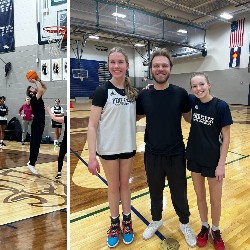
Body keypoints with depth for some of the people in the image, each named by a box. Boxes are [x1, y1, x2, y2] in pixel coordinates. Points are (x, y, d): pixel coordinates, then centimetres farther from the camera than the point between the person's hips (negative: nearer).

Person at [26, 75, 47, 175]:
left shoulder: (38, 98, 12)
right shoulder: (33, 99, -14)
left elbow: (45, 88, 17)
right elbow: (41, 90, -29)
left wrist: (39, 79, 7)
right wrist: (35, 81, -17)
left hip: (40, 123, 9)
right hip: (36, 124, -9)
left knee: (36, 143, 15)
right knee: (35, 143, -7)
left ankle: (31, 161, 25)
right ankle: (31, 164, -3)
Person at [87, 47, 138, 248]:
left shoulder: (132, 91, 1)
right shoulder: (102, 91, -12)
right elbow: (92, 125, -14)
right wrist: (92, 156, -20)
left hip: (128, 147, 3)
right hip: (108, 148, -3)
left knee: (125, 185, 16)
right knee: (113, 187, 11)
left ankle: (127, 222, 33)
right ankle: (114, 224, 30)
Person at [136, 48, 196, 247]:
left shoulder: (180, 93, -9)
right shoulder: (144, 95, -4)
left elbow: (190, 117, 4)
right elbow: (135, 117, 9)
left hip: (176, 154, -1)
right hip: (152, 154, 2)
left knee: (179, 193, 15)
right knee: (155, 191, 20)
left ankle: (185, 224, 41)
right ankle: (156, 220, 45)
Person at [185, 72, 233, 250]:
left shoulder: (221, 106, -16)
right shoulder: (193, 101, -4)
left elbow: (226, 138, -12)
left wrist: (221, 164, -13)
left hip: (213, 160, -3)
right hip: (195, 158, 4)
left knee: (215, 201, 12)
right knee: (200, 196, 18)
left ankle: (216, 231, 36)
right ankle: (204, 227, 39)